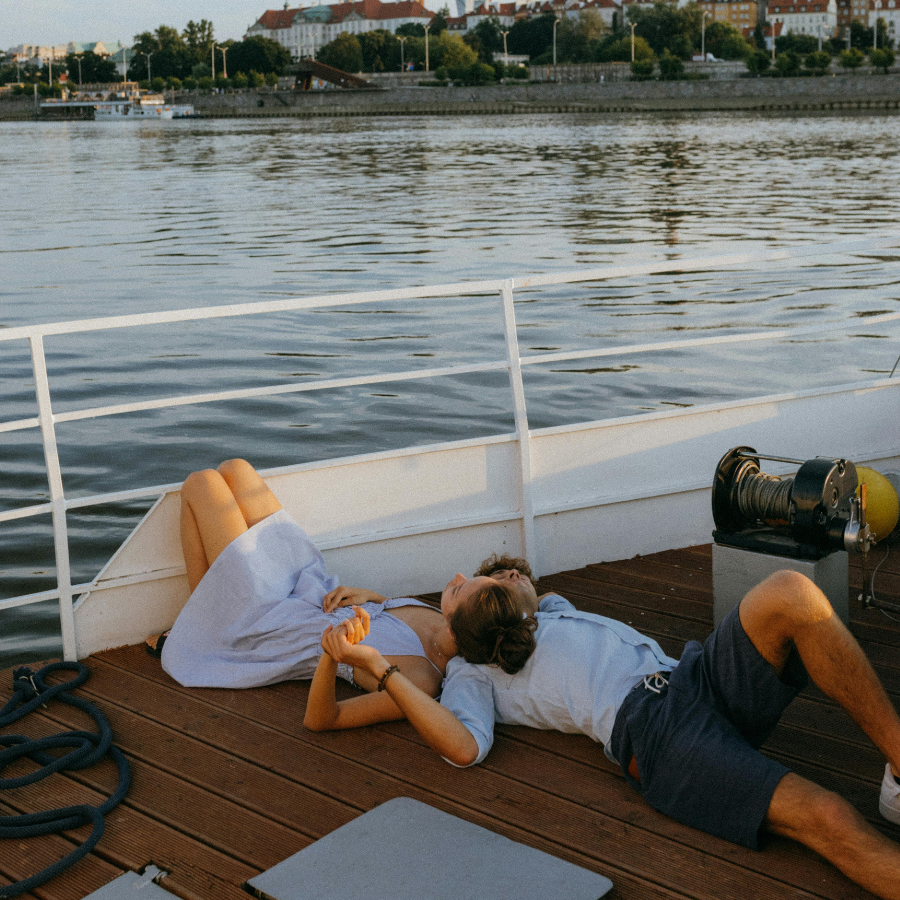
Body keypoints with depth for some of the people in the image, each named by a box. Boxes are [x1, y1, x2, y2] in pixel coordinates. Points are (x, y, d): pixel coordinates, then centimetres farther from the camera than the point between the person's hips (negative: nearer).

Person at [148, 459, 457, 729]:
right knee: (233, 468, 14)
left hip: (263, 626, -7)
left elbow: (320, 720, -35)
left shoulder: (420, 685, -36)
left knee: (201, 483, 1)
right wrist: (369, 596, -9)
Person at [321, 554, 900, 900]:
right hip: (649, 728, -7)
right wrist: (378, 667, -8)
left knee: (790, 593, -24)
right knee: (828, 820, -29)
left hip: (697, 677, 7)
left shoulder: (549, 606, 35)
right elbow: (465, 747, -5)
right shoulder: (469, 674, 13)